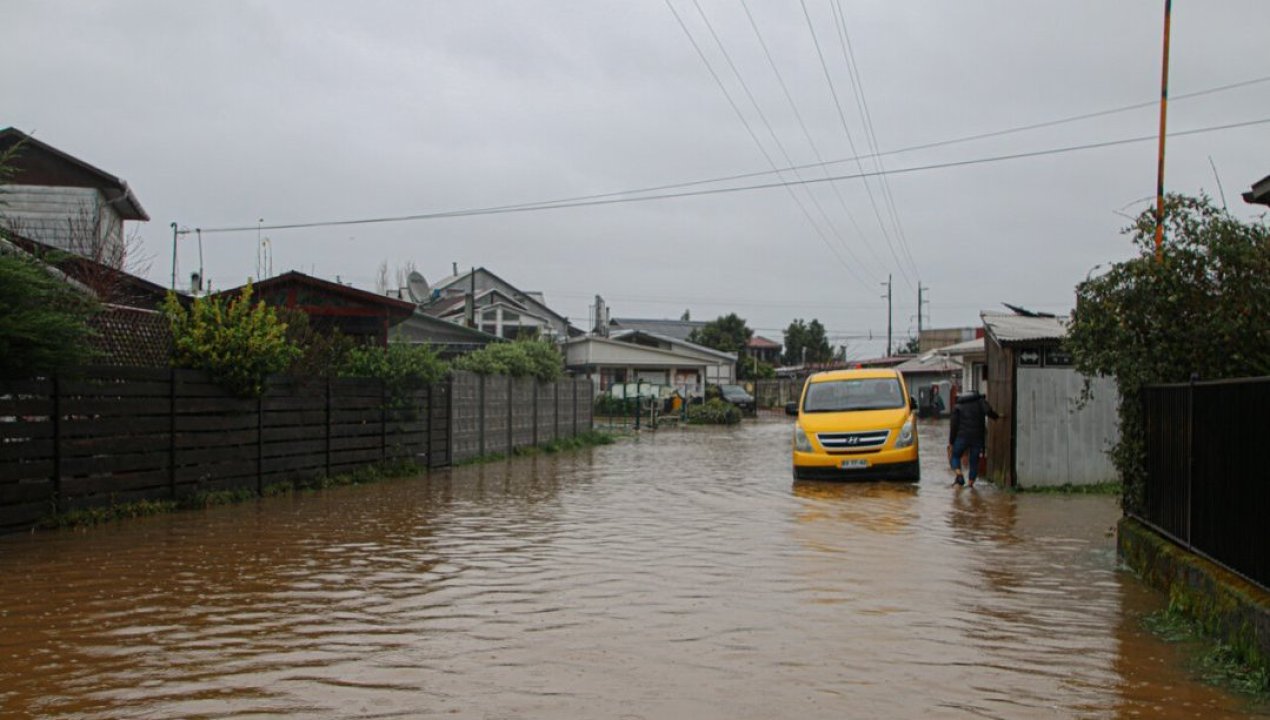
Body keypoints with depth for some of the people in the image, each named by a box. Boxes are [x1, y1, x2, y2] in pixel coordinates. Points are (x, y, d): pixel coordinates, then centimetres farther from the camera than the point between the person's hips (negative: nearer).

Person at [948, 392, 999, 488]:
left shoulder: (958, 406, 11)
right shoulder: (980, 401, 11)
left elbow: (954, 425, 4)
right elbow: (989, 411, -10)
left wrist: (951, 442, 7)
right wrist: (997, 416, 10)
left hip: (962, 436, -1)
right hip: (978, 437, 1)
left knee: (955, 456, 14)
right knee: (974, 461, 12)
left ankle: (959, 476, -8)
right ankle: (971, 483, 10)